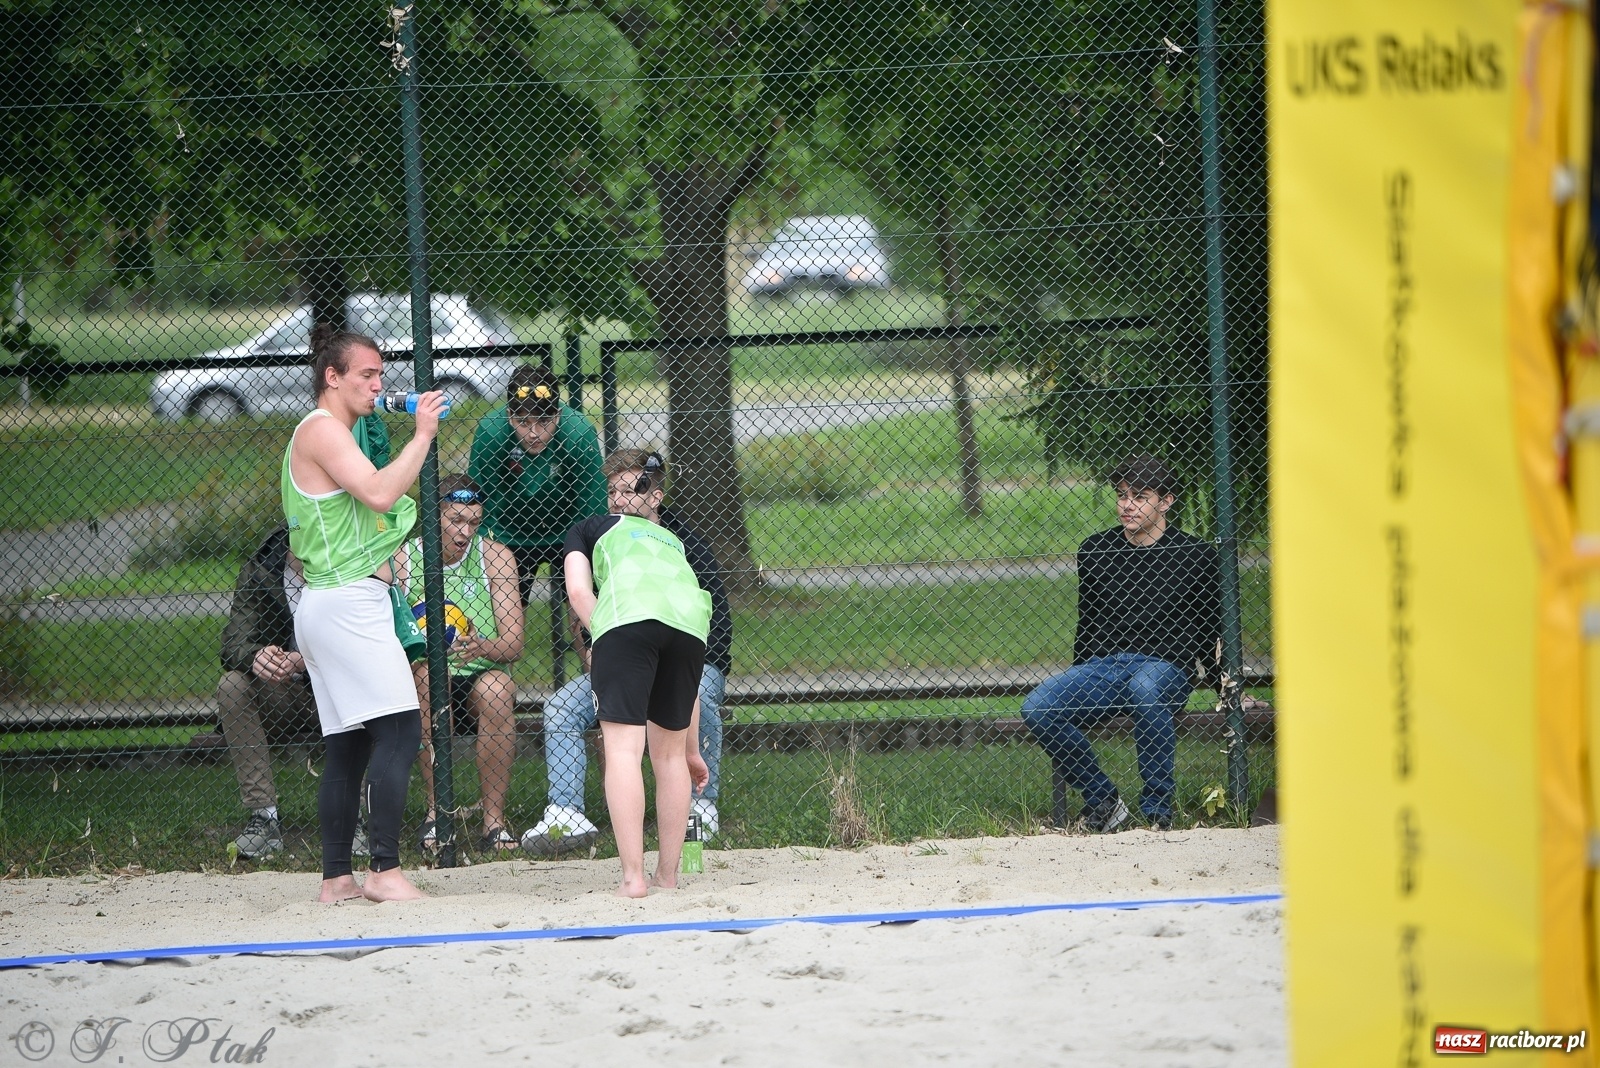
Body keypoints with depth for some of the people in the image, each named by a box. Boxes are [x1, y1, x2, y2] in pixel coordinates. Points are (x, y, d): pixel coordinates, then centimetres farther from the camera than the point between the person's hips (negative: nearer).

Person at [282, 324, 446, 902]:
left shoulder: (318, 436, 24)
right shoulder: (322, 431, -9)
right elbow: (380, 493, -22)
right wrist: (423, 436, -15)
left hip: (325, 608, 11)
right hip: (348, 601, -11)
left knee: (348, 745, 8)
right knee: (399, 729, -17)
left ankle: (336, 877, 6)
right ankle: (385, 868, -22)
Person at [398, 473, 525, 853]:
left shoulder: (495, 558, 0)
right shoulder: (402, 559, -1)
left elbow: (513, 645, -7)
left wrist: (482, 647, -30)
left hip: (480, 673, 1)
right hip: (423, 677, -1)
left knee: (496, 688, -33)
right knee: (428, 674, -35)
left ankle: (494, 820, -26)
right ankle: (436, 812, -26)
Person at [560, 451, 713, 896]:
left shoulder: (590, 530, 33)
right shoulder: (673, 543, 41)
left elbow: (579, 592, 9)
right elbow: (688, 680, 41)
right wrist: (692, 751, 44)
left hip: (628, 617, -4)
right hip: (689, 622, 4)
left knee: (623, 748, -5)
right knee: (669, 752, 17)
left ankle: (633, 877, -13)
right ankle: (668, 876, 21)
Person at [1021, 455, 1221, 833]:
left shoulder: (1196, 555, 6)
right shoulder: (1095, 550, 16)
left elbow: (1213, 631, 12)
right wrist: (1076, 684, 24)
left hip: (1165, 664, -4)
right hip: (1102, 666, 4)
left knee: (1144, 688, -42)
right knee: (1037, 709, -25)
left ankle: (1157, 809, -30)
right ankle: (1101, 800, -10)